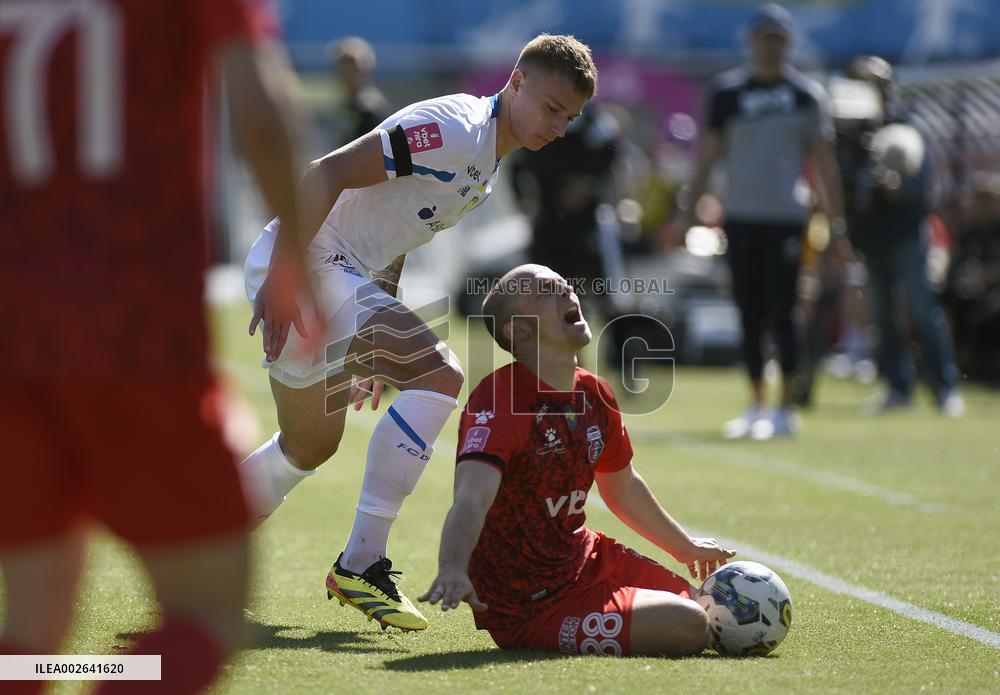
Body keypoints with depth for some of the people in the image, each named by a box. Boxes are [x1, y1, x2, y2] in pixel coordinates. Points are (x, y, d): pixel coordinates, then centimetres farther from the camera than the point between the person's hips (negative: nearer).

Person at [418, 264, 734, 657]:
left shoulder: (594, 395, 3)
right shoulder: (499, 403, -22)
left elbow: (622, 487, 22)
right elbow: (471, 499, -39)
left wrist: (685, 548, 36)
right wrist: (452, 569, -59)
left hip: (588, 561, 9)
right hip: (530, 606, -9)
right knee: (689, 628, -19)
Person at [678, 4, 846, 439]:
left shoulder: (805, 94, 3)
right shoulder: (728, 91, 7)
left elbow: (823, 161, 4)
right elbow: (710, 154, 10)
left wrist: (835, 220, -1)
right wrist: (689, 211, 5)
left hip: (785, 217, -2)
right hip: (739, 215, 3)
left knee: (780, 313, -5)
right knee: (749, 314, 7)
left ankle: (785, 411, 2)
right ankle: (756, 407, 15)